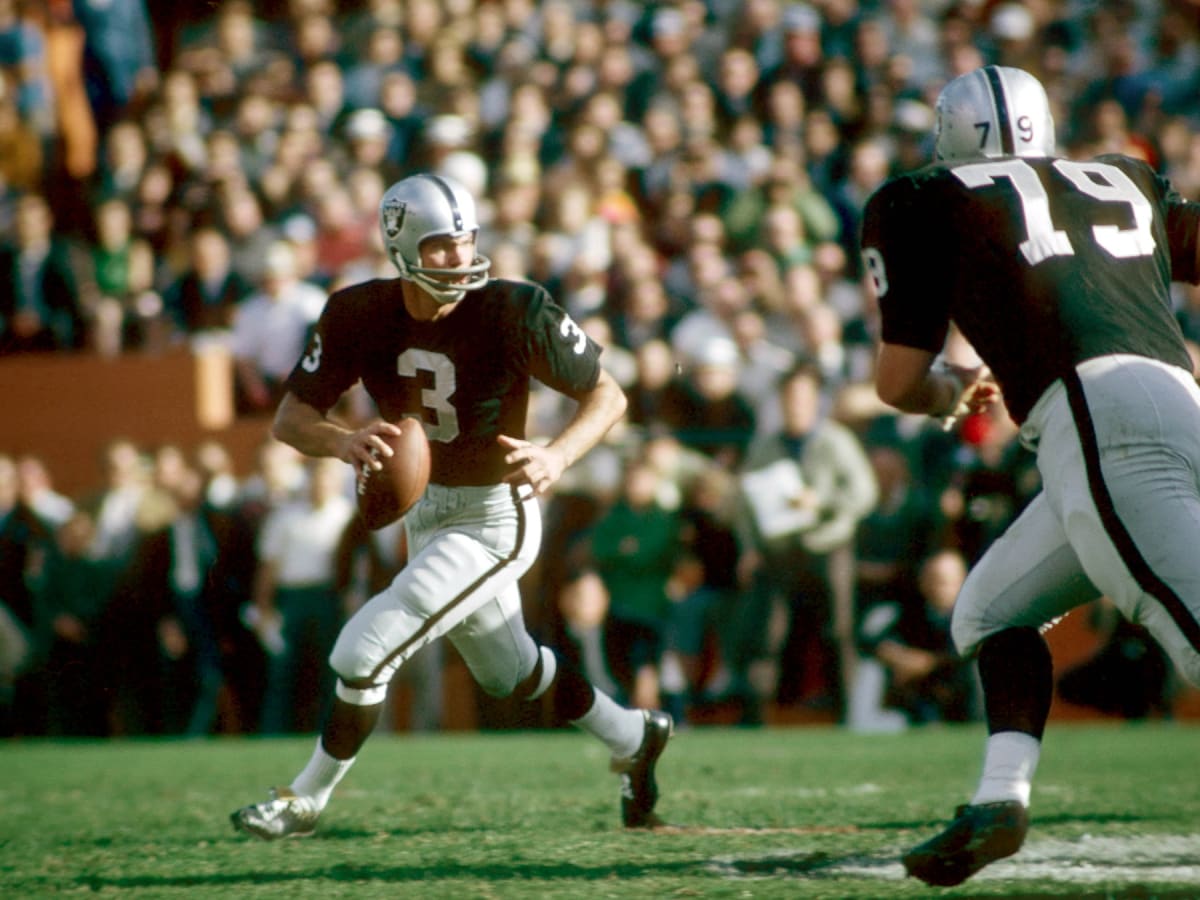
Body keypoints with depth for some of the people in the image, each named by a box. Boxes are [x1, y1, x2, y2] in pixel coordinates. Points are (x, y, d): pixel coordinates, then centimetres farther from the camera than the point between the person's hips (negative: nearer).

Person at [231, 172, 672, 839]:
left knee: (364, 654, -12)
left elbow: (608, 395, -14)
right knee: (512, 671, 25)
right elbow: (290, 418, -10)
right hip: (424, 509, 6)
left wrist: (558, 456, -32)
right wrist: (343, 442, -32)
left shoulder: (516, 314, -23)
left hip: (493, 517, -6)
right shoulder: (360, 316, -13)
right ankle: (635, 739, 48)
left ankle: (307, 800, 10)